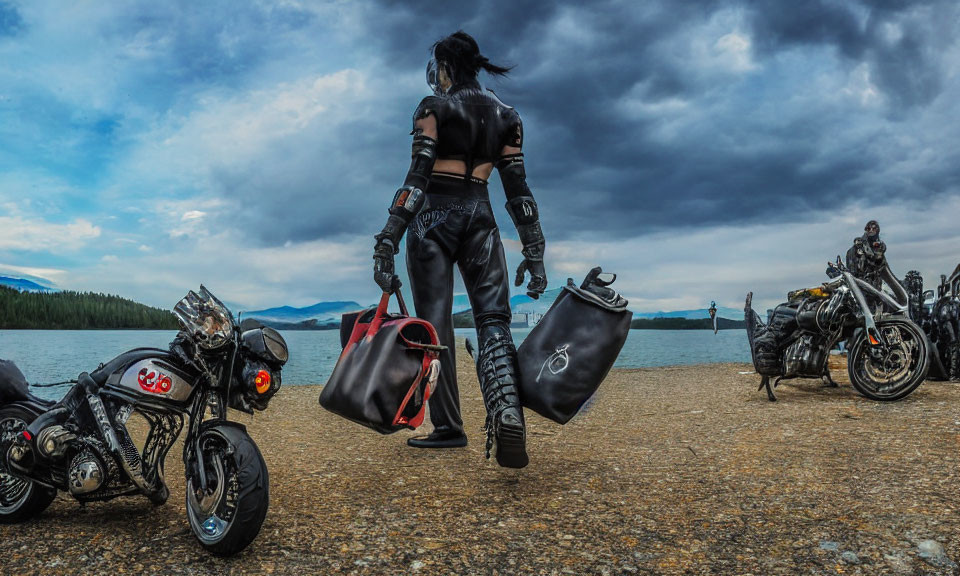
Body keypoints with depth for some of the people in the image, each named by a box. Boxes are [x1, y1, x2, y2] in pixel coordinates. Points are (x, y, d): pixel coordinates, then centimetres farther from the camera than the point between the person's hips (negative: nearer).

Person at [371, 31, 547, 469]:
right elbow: (517, 189, 7)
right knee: (493, 320, -1)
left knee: (435, 326, 2)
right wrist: (534, 252, 8)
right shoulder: (505, 115, 11)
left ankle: (448, 427, 7)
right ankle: (507, 408, -27)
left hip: (433, 217, -4)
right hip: (480, 218, 4)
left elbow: (417, 178, -12)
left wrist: (387, 242, -13)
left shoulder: (435, 108, -3)